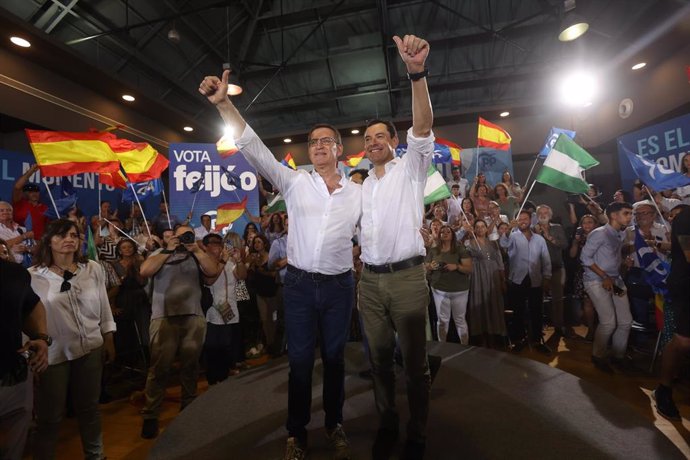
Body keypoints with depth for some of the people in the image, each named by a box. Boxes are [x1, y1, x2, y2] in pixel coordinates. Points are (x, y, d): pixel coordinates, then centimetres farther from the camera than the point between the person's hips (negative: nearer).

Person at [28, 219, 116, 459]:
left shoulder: (94, 269, -1)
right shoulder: (33, 275, -8)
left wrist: (109, 339, 7)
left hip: (90, 348, 3)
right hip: (52, 352, -2)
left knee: (89, 407, 17)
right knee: (50, 415, 10)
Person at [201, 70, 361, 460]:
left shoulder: (359, 192, 4)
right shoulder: (295, 182, 0)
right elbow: (254, 148, -9)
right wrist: (224, 103, -19)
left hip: (340, 285, 1)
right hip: (300, 283, -1)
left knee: (335, 358, 14)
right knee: (300, 361, 9)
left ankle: (335, 425, 36)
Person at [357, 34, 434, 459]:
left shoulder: (410, 169, 2)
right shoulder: (362, 184, 18)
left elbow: (423, 128, -17)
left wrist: (417, 72, -28)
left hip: (407, 277, -5)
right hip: (370, 280, 5)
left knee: (415, 361, 6)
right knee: (379, 358, 13)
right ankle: (387, 425, 31)